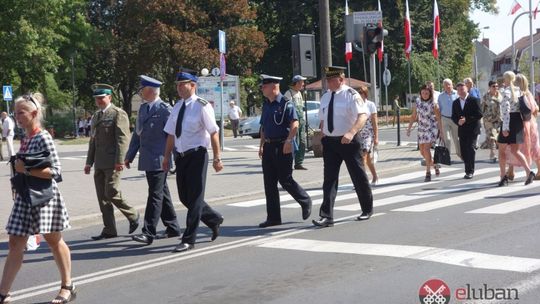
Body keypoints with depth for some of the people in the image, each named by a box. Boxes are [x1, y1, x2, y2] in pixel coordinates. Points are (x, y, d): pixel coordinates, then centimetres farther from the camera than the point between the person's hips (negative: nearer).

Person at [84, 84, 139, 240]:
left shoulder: (118, 114, -6)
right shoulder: (95, 116, 19)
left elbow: (123, 138, -13)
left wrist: (119, 161, -19)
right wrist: (89, 162, 17)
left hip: (112, 163, -8)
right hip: (99, 164, 8)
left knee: (112, 194, -11)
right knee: (102, 197, 6)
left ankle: (132, 215, 12)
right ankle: (109, 230, 11)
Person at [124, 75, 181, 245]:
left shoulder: (165, 110, -11)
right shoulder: (143, 108, 14)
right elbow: (137, 134, 19)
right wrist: (129, 156, 17)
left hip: (159, 160, -8)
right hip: (147, 160, 8)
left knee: (155, 195, -7)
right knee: (162, 194, 14)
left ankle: (149, 233, -7)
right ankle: (173, 228, 24)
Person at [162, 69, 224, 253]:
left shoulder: (202, 106, -10)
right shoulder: (177, 107, 10)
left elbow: (214, 133, -11)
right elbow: (171, 134, 15)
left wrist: (217, 158, -14)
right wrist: (167, 157, 13)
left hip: (197, 156, -7)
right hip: (180, 156, 7)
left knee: (194, 198, -3)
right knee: (185, 197, 12)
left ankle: (189, 240, 4)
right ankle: (214, 220, 34)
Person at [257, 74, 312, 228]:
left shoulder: (286, 104, -10)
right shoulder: (266, 105, 13)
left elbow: (295, 124, -19)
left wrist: (288, 141, -29)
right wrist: (262, 145, 16)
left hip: (283, 147, -8)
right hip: (269, 147, 8)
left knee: (285, 180, -3)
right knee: (269, 183, 6)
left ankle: (305, 202, 23)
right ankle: (273, 217, 12)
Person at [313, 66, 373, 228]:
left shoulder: (351, 95, -11)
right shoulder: (325, 97, 10)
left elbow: (363, 115, -22)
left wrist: (351, 133, -36)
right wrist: (322, 138, 13)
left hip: (348, 141, -5)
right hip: (329, 141, 5)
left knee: (358, 176, 7)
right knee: (329, 177, -2)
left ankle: (367, 209, 26)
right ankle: (327, 216, -6)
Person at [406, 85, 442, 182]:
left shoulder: (433, 104, -8)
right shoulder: (417, 102, 4)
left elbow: (439, 119, -6)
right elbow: (413, 116, 11)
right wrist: (409, 128, 8)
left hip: (432, 128, -5)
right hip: (421, 129, 5)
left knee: (426, 149, -17)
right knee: (422, 151, 7)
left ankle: (428, 172, -10)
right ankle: (434, 165, 31)